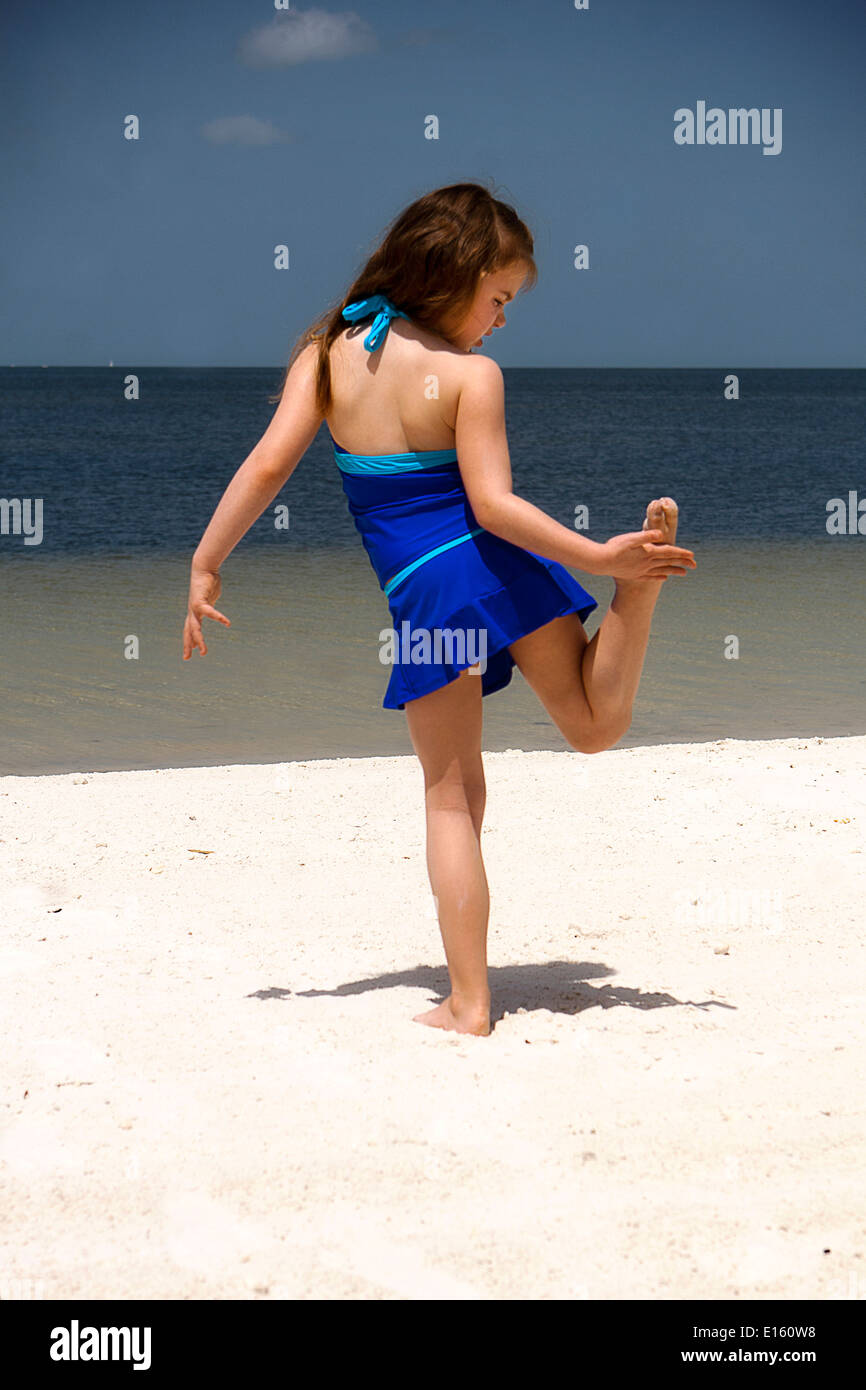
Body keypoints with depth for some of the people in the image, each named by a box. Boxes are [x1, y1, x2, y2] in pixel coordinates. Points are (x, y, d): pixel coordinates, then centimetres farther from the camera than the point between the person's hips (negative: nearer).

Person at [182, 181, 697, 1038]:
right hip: (501, 570, -2)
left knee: (451, 794, 8)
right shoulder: (471, 376, -7)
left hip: (419, 593, 2)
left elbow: (268, 464, -3)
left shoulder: (327, 353, 2)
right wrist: (602, 559, -11)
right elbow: (492, 504, -14)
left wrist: (205, 565, 3)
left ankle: (468, 1001, 4)